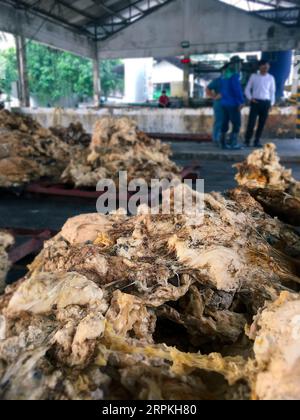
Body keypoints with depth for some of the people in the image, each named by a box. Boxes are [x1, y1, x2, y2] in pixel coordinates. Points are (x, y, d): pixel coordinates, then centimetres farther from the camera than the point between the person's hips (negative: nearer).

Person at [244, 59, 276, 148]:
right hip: (255, 102, -2)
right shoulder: (253, 76, 3)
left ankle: (257, 141, 11)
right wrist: (250, 98, -8)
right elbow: (247, 89, 7)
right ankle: (247, 140, 1)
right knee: (251, 122, -8)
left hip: (266, 102, 2)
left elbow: (272, 91, 12)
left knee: (262, 123, 3)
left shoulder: (270, 78, 7)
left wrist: (271, 104, 6)